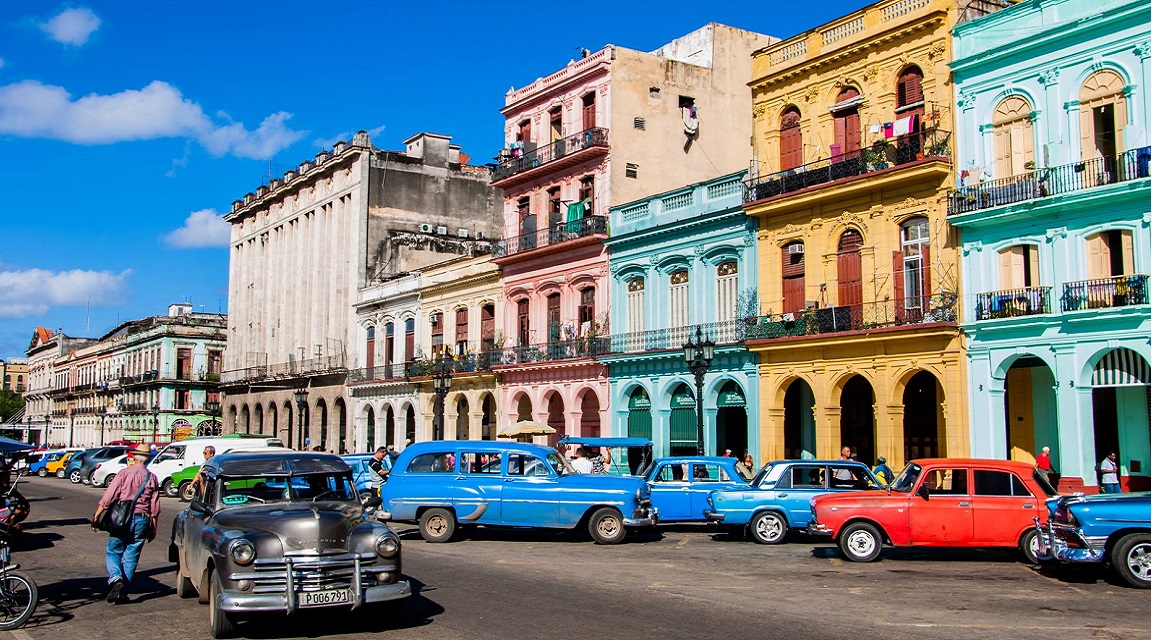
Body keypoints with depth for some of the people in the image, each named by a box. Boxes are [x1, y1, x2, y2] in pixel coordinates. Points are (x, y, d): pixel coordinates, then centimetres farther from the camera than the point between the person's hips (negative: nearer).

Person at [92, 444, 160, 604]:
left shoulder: (124, 473, -3)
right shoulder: (152, 478, 5)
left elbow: (108, 497, -9)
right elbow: (155, 508, 5)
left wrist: (96, 515, -5)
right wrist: (153, 528, 12)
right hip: (142, 521, 2)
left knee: (113, 552, 9)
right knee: (131, 558, 9)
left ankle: (115, 578, -16)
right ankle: (123, 592, 9)